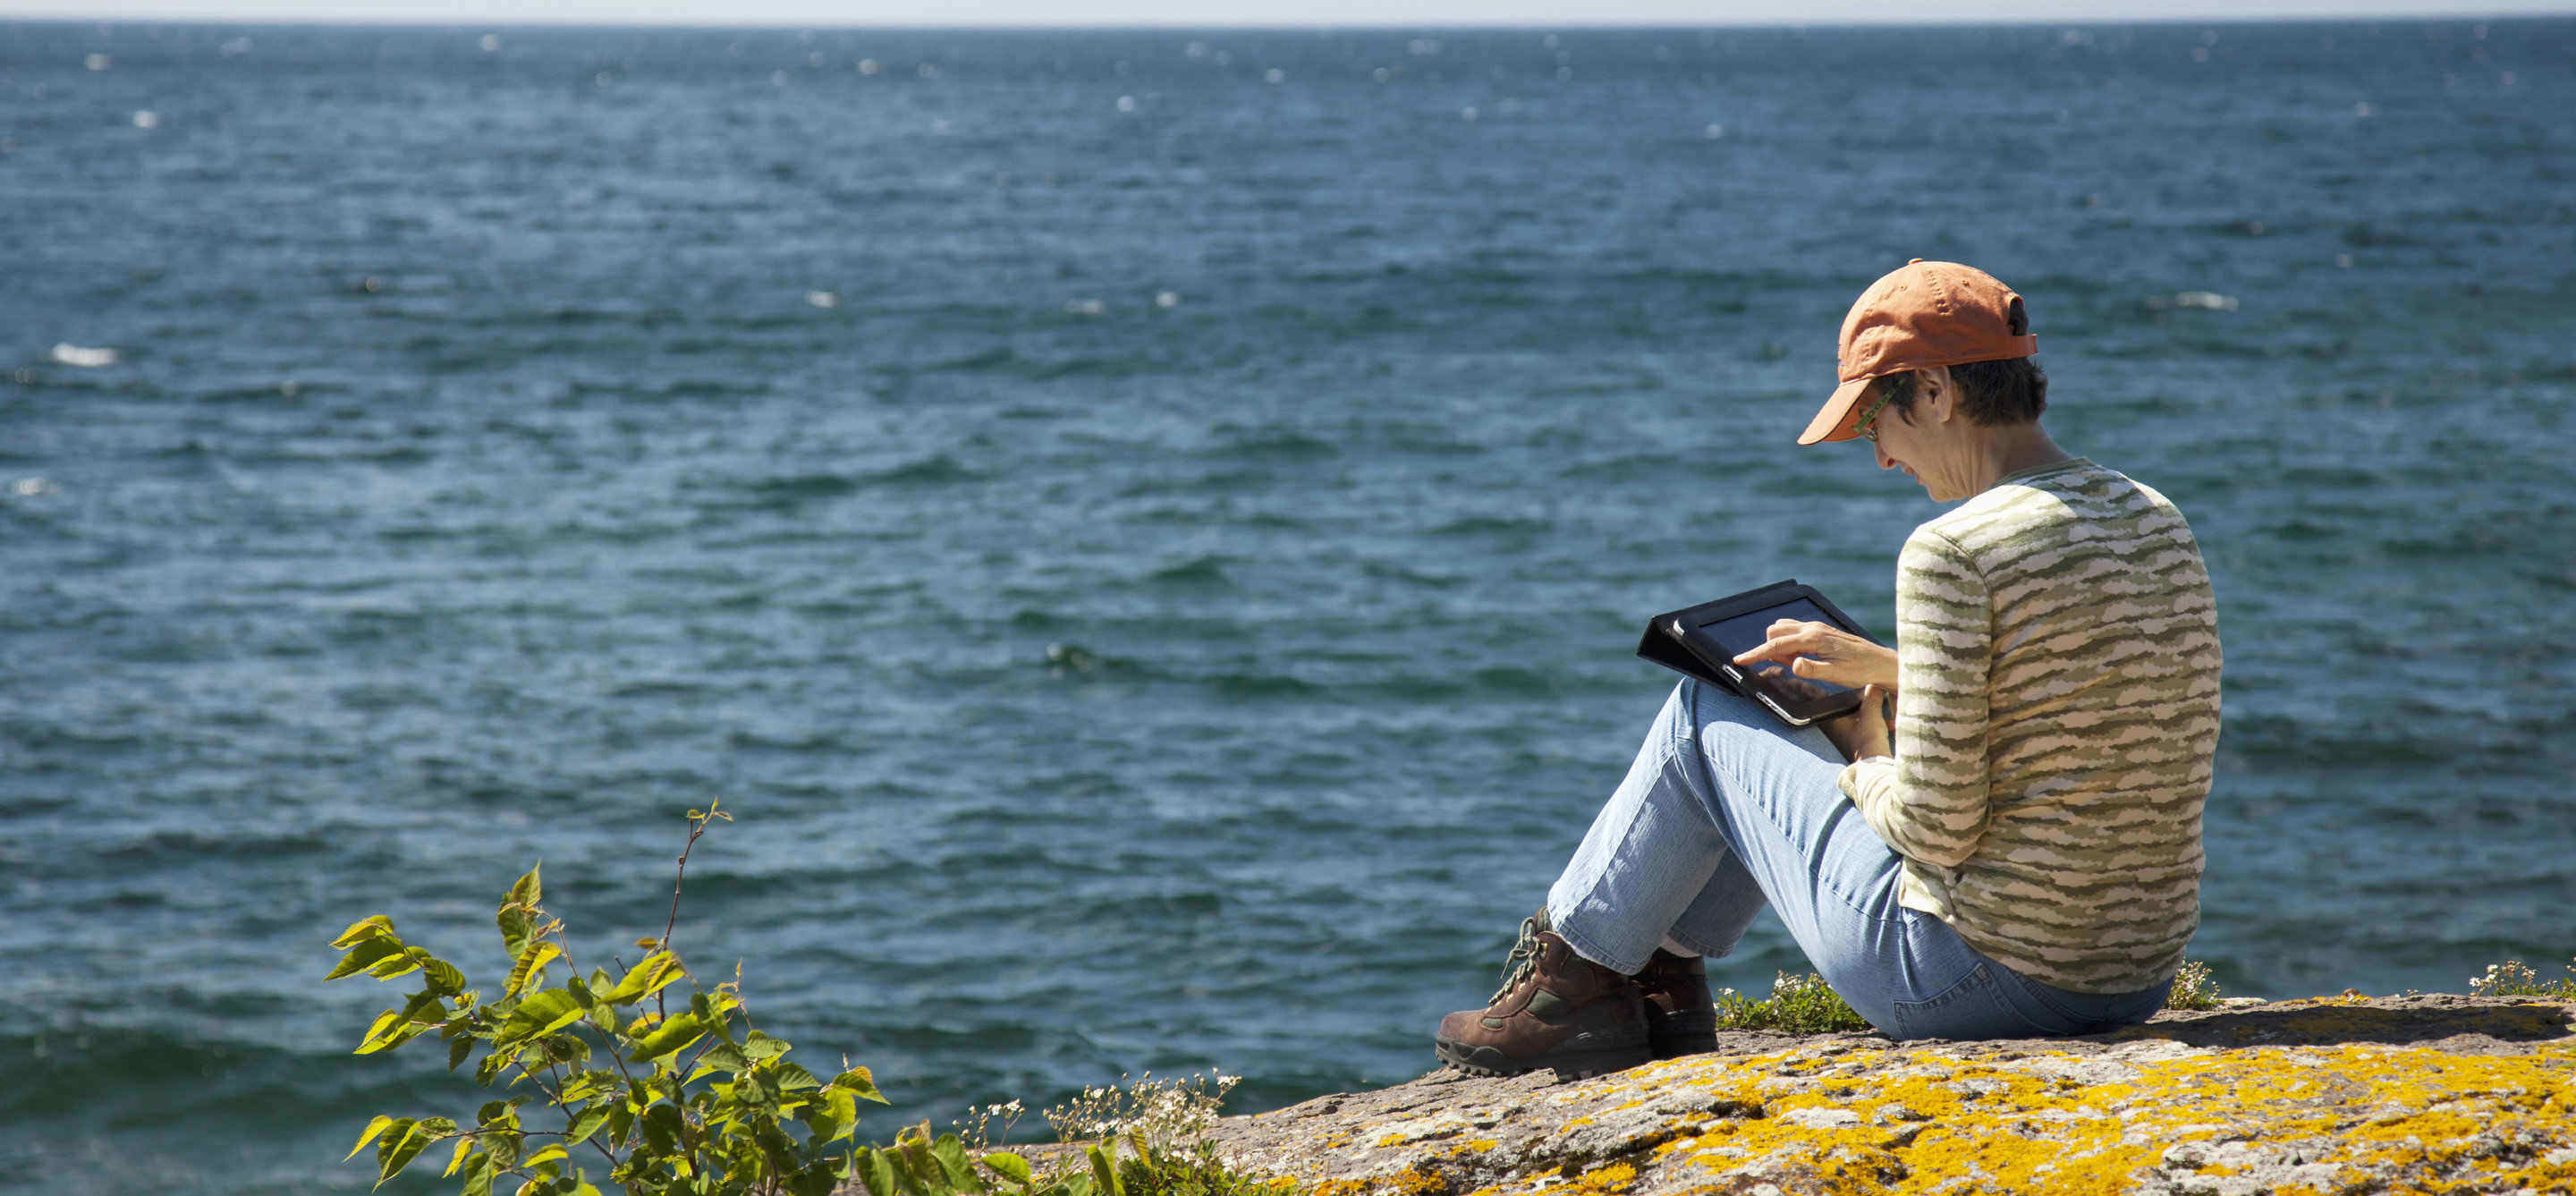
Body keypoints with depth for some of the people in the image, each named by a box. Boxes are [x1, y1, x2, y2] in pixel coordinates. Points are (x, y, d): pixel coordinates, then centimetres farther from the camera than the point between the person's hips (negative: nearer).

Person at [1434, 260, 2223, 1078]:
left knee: (1706, 713, 12)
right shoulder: (2157, 521, 6)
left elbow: (1938, 829, -21)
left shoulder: (1952, 554, -20)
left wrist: (1865, 770, 1)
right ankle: (1662, 978, 40)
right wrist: (1889, 668, 20)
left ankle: (1579, 974, 30)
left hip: (1986, 982, -8)